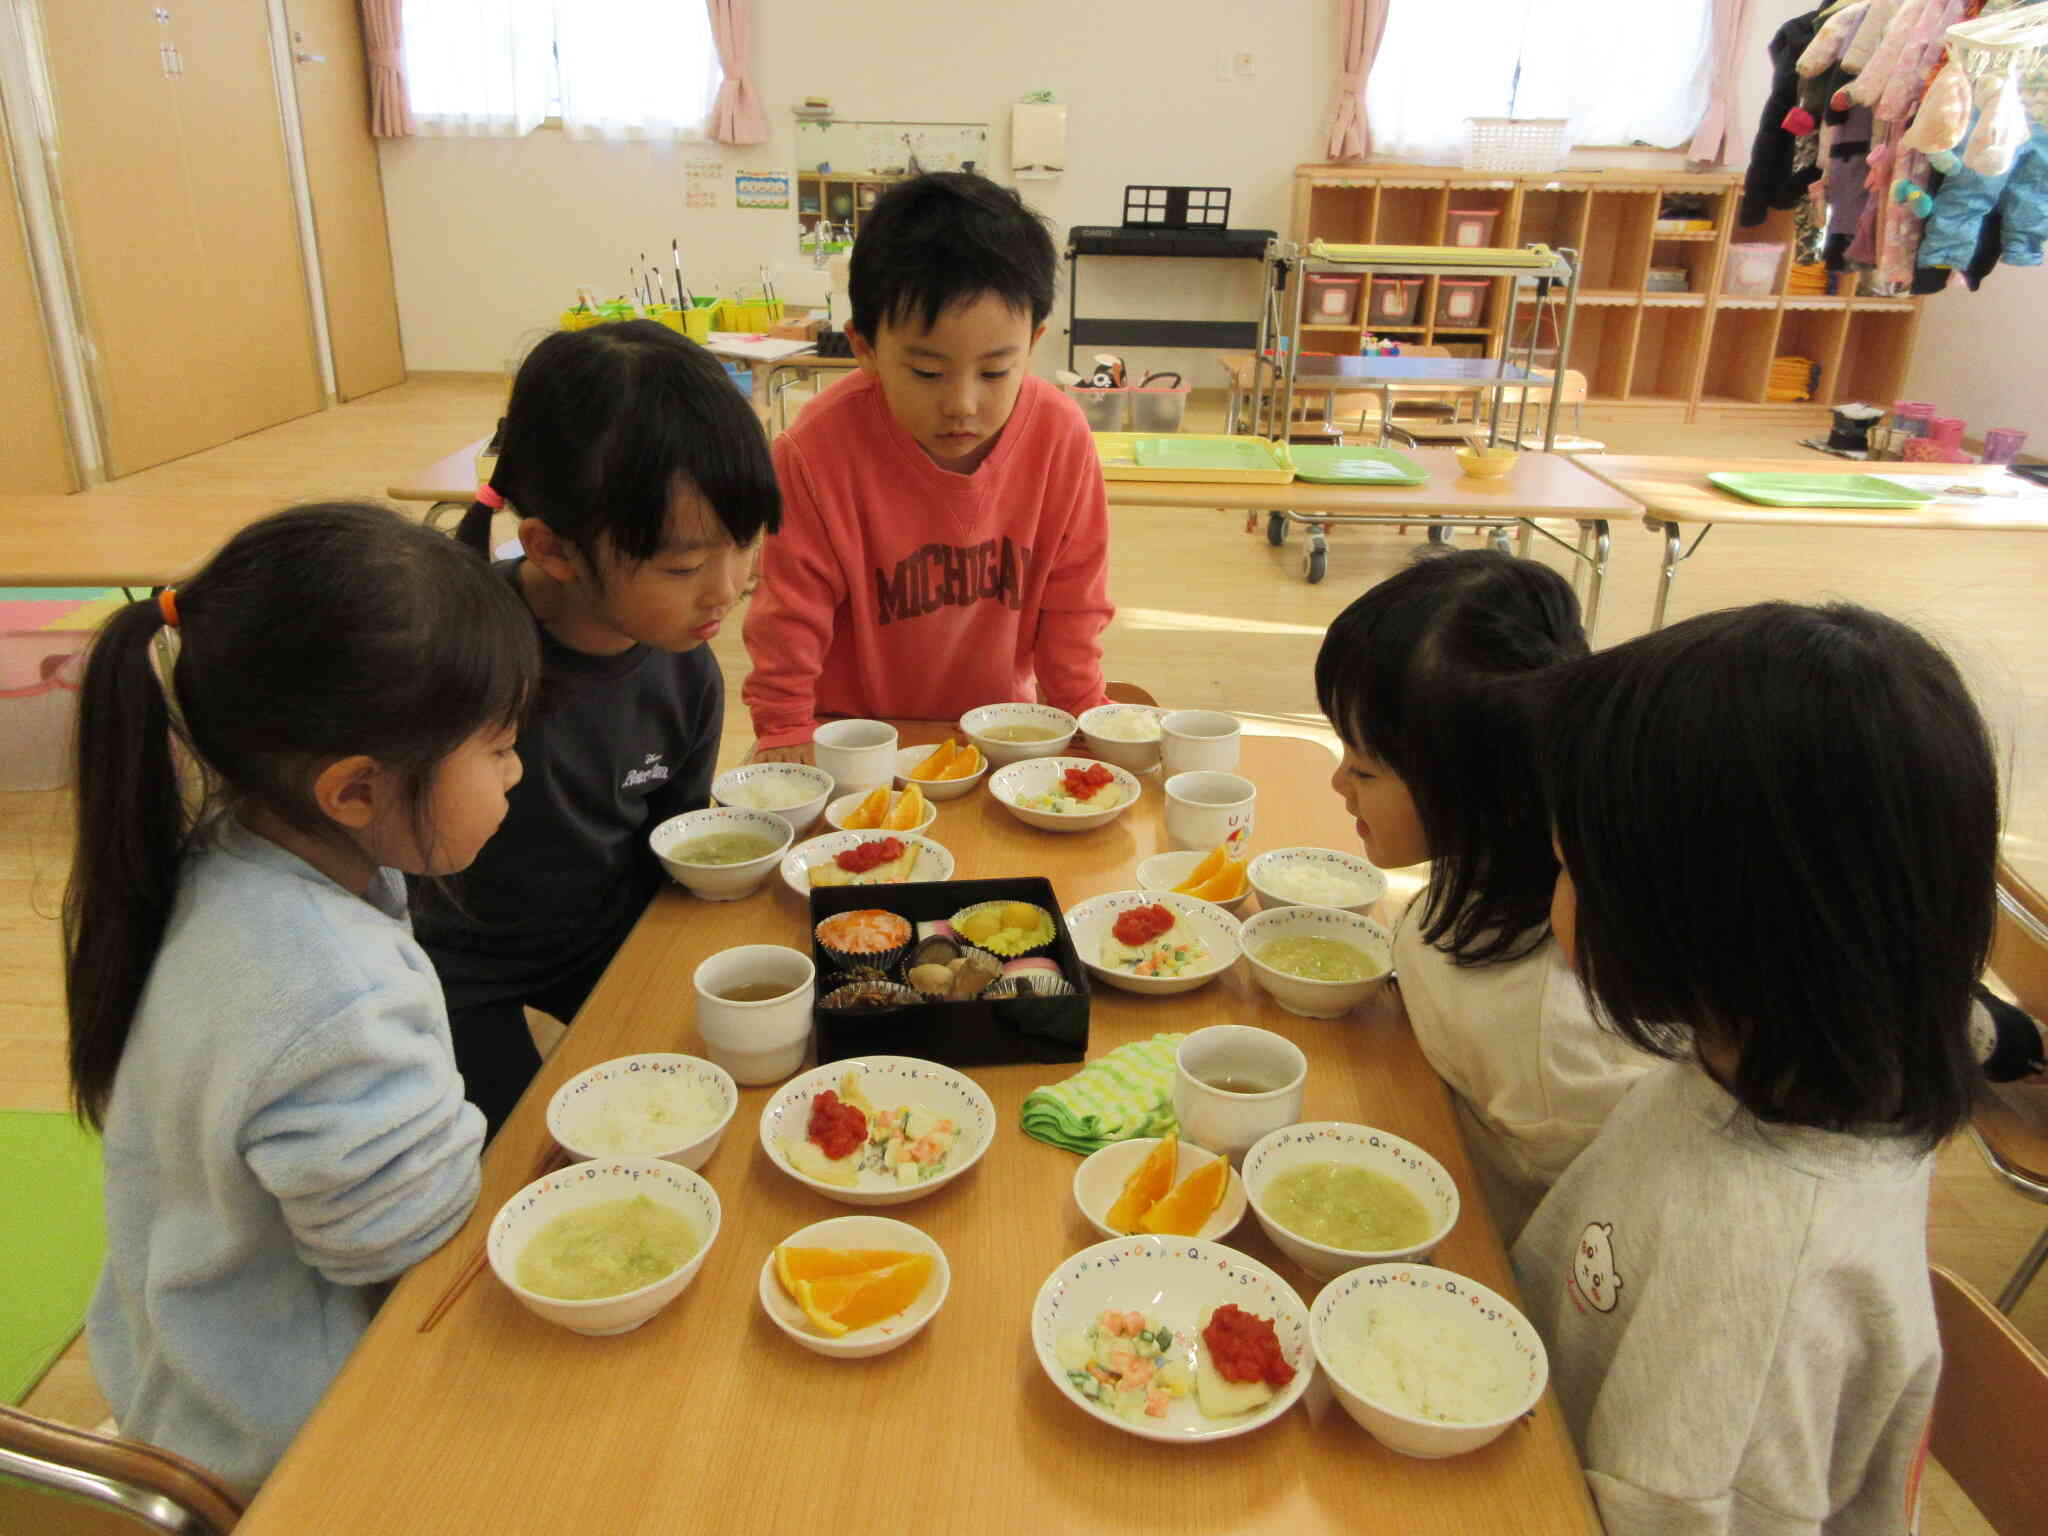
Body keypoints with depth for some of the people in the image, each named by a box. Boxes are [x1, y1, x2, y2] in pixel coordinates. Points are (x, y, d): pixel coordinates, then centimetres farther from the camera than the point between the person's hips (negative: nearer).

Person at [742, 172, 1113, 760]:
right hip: (855, 731, -2)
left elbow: (1072, 599, -1)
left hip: (998, 724, 2)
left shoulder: (1061, 436, -14)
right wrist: (784, 731, -9)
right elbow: (792, 609, -10)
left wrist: (1081, 711, 1)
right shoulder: (819, 448, -22)